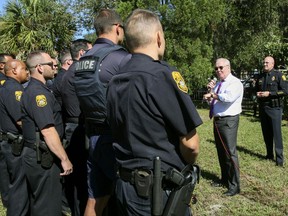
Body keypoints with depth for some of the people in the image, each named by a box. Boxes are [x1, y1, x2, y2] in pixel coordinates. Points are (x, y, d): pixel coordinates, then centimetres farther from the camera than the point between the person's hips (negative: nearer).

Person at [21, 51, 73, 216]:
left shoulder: (33, 89, 14)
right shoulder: (38, 92, -18)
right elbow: (48, 131, -24)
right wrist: (65, 159, -18)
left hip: (37, 154, 10)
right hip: (43, 158, -10)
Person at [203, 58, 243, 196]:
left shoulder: (235, 83, -10)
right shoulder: (218, 84, 16)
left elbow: (229, 97, -27)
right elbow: (210, 100, 20)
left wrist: (213, 95, -13)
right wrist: (211, 90, 2)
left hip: (228, 121, -9)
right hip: (217, 120, 9)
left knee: (230, 153, -7)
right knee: (220, 152, 17)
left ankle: (234, 186, 2)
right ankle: (224, 179, 32)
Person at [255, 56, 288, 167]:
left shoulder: (278, 75, -4)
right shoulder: (260, 77, 13)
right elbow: (256, 90, 26)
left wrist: (269, 93, -16)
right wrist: (258, 94, 2)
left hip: (274, 108, -5)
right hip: (263, 108, 6)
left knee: (276, 133, -7)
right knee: (266, 133, 9)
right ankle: (269, 155, 20)